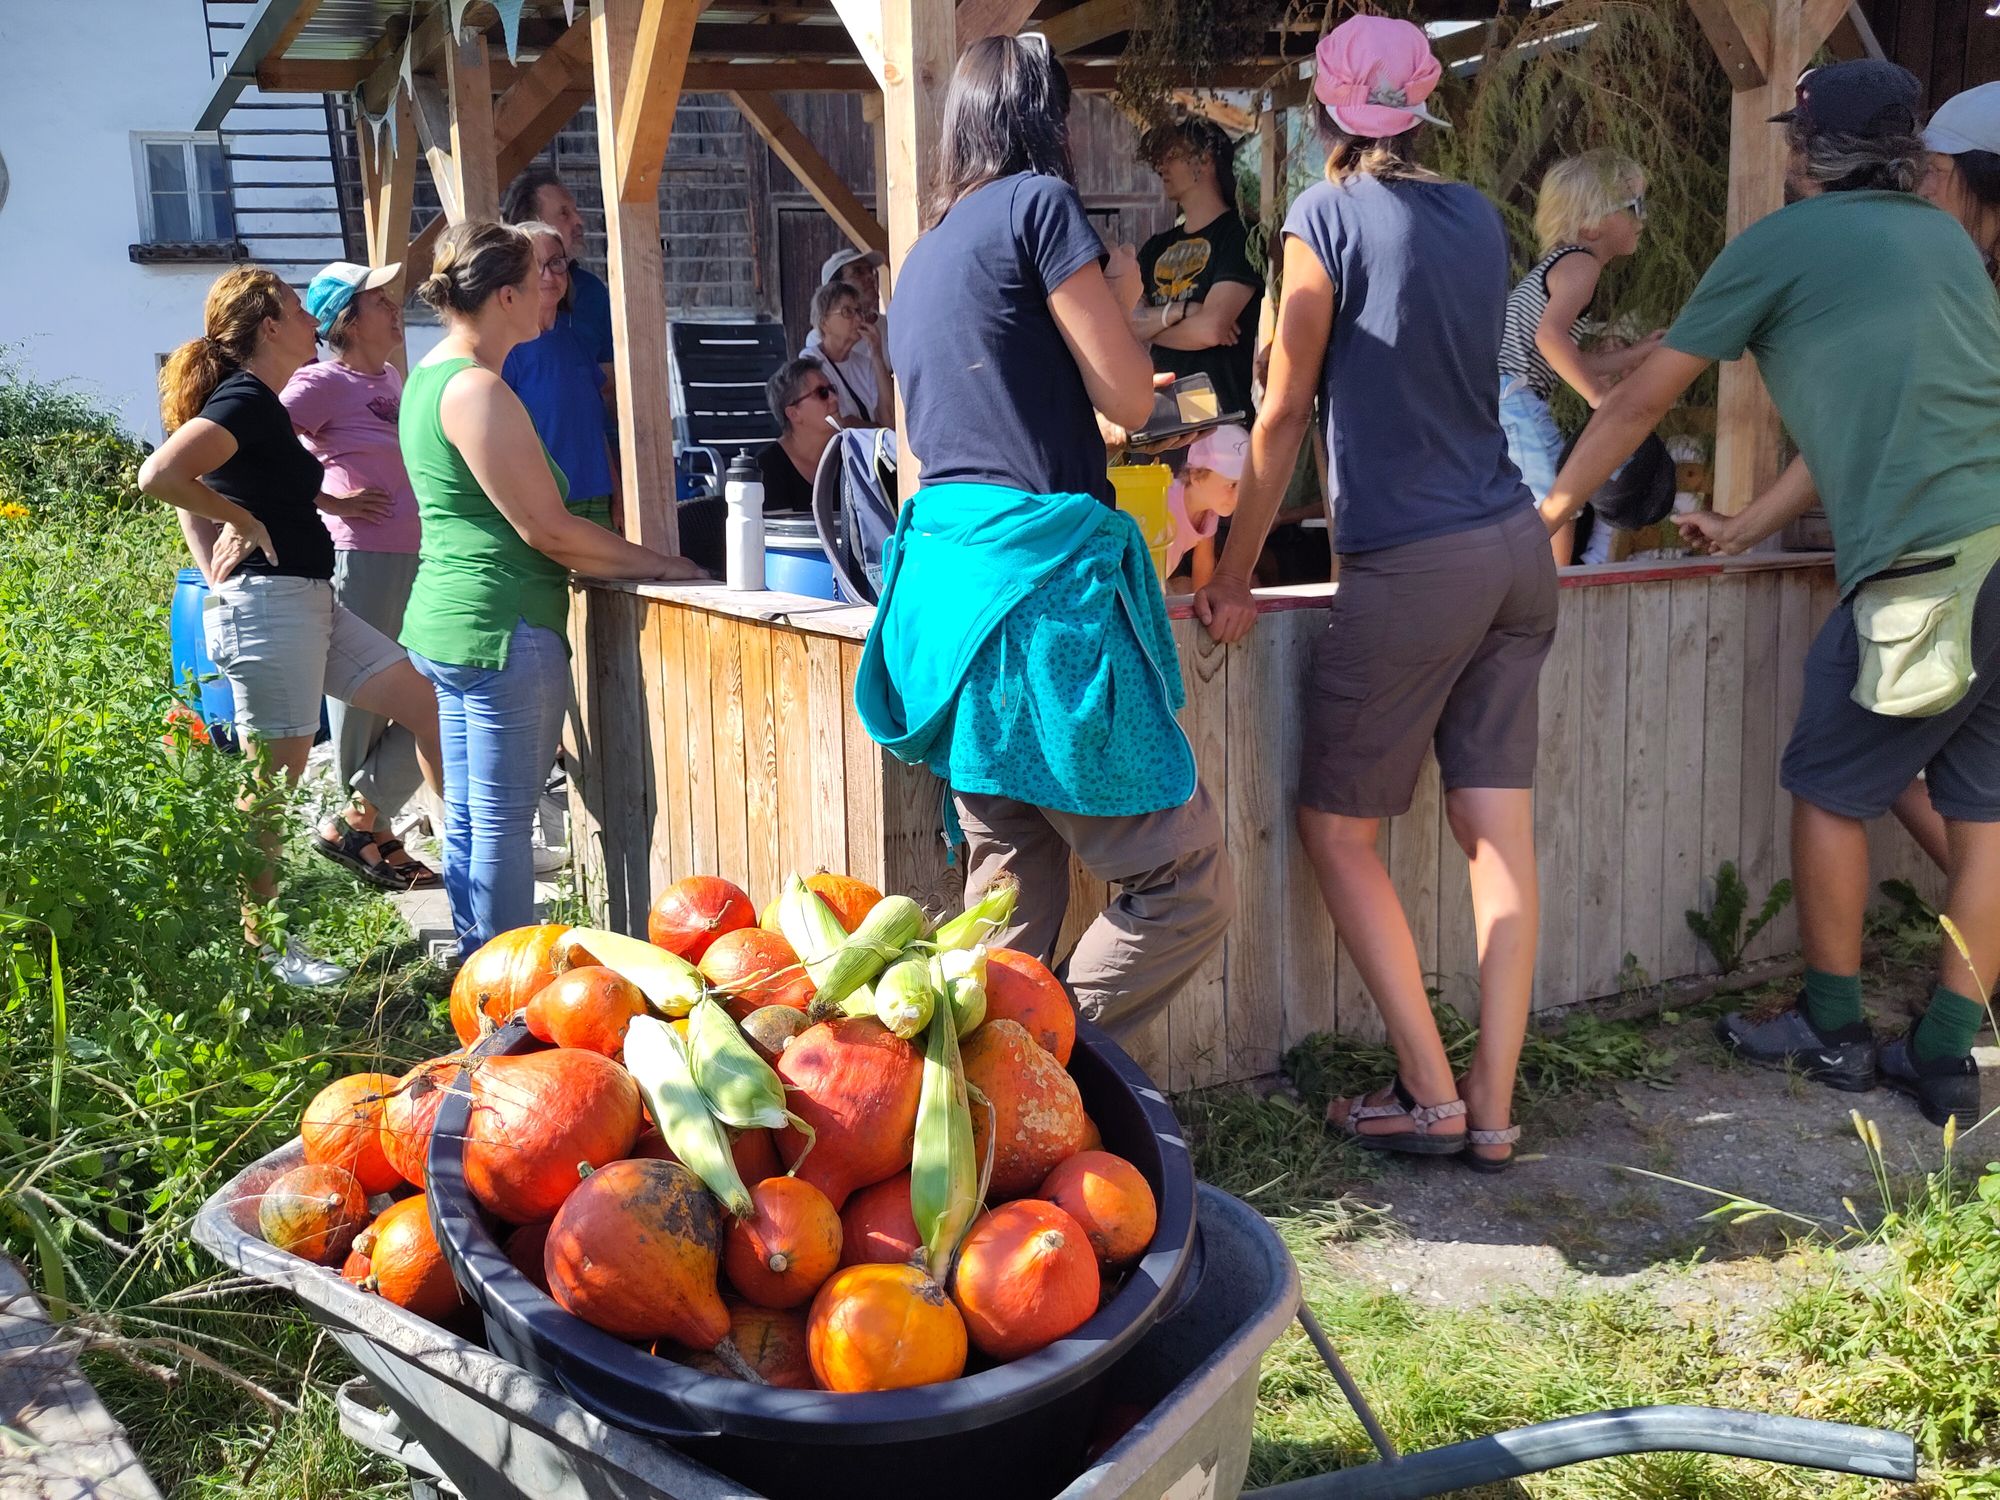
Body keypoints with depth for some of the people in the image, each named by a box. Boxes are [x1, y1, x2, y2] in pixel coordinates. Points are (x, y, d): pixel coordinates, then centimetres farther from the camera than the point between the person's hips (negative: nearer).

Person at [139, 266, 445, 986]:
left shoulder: (257, 402, 16)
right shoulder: (246, 400, -13)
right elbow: (161, 474, -28)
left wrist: (217, 573, 12)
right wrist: (246, 523, -15)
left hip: (311, 604, 10)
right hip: (269, 607, -10)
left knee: (431, 706, 11)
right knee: (271, 784, 0)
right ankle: (263, 945, 11)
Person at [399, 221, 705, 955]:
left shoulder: (431, 376, 14)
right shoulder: (477, 390, -17)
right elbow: (547, 530, -16)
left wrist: (620, 560, 16)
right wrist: (656, 563, -5)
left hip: (446, 620, 10)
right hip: (502, 628, -10)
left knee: (467, 819, 15)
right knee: (502, 825, -3)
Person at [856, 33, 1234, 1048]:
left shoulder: (926, 250, 22)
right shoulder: (1039, 203, -2)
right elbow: (1129, 398, -4)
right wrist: (1122, 298, 16)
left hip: (944, 560, 9)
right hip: (1038, 565, -9)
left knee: (1010, 897, 10)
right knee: (1186, 885, -4)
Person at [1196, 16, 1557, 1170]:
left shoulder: (1329, 218, -6)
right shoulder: (1479, 217, 12)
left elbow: (1287, 413, -5)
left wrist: (1237, 576, 1)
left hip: (1412, 565, -7)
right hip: (1517, 551, 7)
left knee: (1338, 829, 6)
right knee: (1500, 834, 6)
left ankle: (1431, 1099, 5)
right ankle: (1493, 1110, 10)